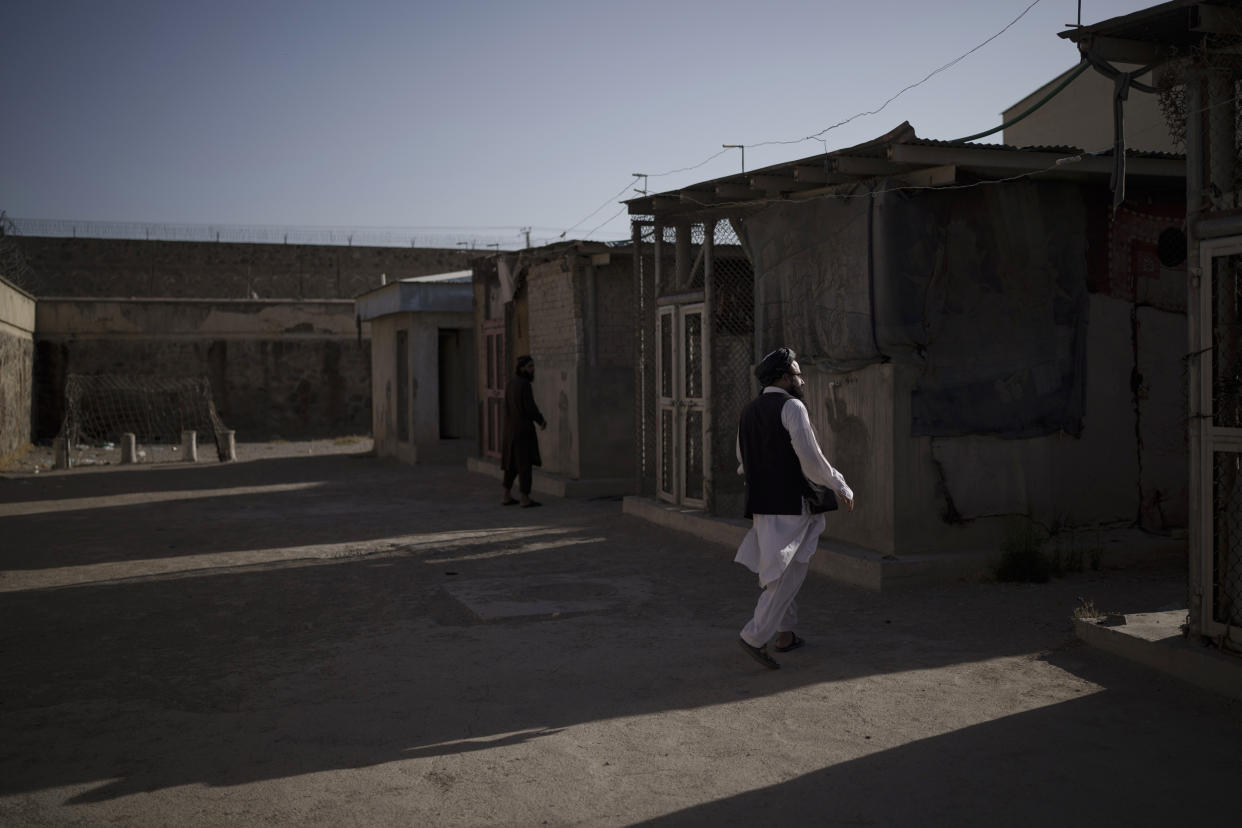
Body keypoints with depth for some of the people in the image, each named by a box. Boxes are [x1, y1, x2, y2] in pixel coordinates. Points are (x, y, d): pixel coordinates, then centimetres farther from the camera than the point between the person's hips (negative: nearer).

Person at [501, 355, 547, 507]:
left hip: (511, 427, 9)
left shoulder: (510, 382, 11)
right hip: (523, 428, -9)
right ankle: (525, 499, -1)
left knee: (512, 463, 15)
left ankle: (507, 496, 15)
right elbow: (530, 407, -18)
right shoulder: (524, 384, -17)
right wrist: (542, 421, -2)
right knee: (525, 463, -3)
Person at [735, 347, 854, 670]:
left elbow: (743, 463, 21)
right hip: (790, 504, -8)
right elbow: (811, 459, -16)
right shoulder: (792, 407, -11)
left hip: (760, 503, 8)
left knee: (784, 570, 20)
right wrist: (842, 488, -5)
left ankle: (785, 634, 26)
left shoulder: (749, 411, 12)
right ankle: (756, 636, -10)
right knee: (787, 574, -4)